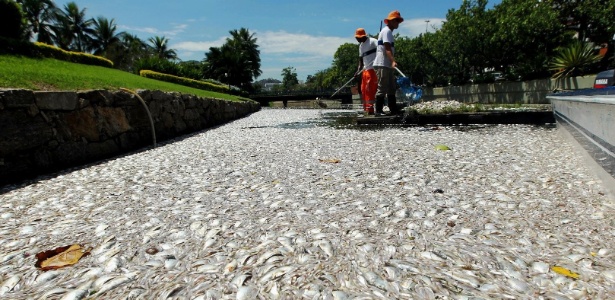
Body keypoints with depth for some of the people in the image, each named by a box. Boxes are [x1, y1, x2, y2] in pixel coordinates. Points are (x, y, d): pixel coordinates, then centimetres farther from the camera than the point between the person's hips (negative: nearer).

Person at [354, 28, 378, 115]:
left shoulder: (372, 41, -6)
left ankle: (370, 109, -8)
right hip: (365, 70, 9)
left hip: (373, 69, -9)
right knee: (363, 90, 9)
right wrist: (358, 70, 12)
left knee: (370, 89, -11)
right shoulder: (361, 46, 19)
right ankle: (366, 109, 17)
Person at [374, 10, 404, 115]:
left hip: (388, 65, 10)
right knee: (382, 88, -9)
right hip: (382, 64, -10)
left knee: (391, 89, 10)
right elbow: (387, 48, -22)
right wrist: (393, 61, -33)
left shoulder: (389, 31, 21)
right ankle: (378, 111, -5)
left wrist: (392, 62, 21)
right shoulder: (387, 31, -9)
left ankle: (394, 110, 14)